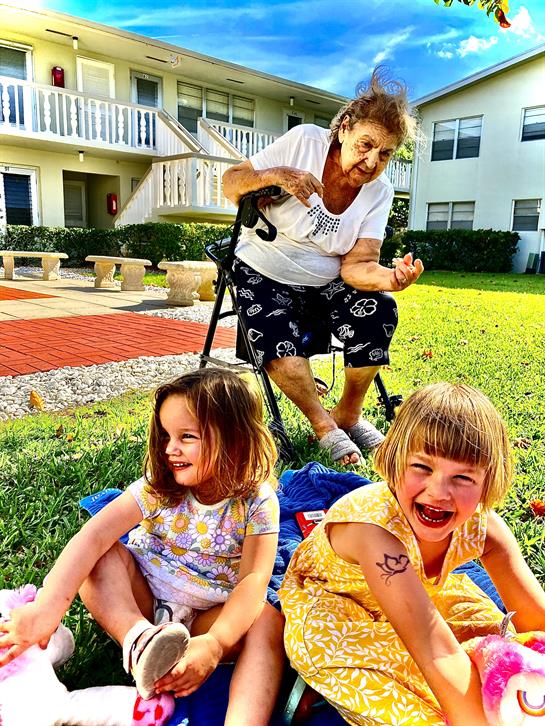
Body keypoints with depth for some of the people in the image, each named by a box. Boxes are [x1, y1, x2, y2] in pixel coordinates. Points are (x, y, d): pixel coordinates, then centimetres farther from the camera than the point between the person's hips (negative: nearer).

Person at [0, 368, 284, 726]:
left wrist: (216, 642, -41)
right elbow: (97, 534, -27)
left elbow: (253, 579, -26)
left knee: (268, 622, -30)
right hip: (139, 602, 2)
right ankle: (140, 642, -41)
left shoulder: (258, 502, -18)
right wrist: (47, 608, -39)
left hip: (210, 614, -1)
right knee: (99, 556, -23)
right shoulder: (158, 487, -15)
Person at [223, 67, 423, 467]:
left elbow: (356, 265, -15)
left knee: (380, 312, -25)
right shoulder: (304, 141, -14)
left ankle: (348, 414, -2)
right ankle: (323, 424, -4)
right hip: (263, 273, -2)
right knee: (279, 345, -32)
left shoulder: (379, 192, -6)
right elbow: (231, 182, -12)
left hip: (326, 282, 3)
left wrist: (389, 278, -38)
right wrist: (276, 175, -33)